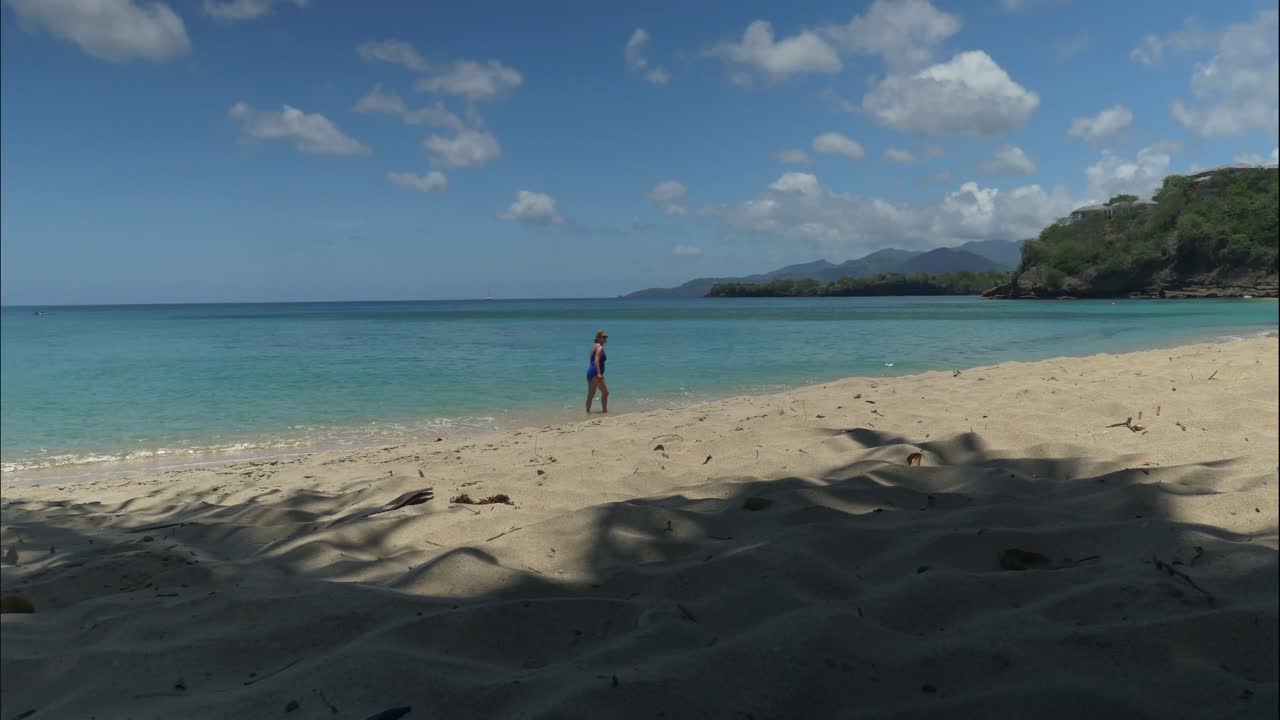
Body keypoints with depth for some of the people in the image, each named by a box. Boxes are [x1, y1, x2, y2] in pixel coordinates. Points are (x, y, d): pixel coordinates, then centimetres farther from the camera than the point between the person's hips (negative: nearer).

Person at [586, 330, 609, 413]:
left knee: (591, 394, 13)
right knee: (605, 392, -6)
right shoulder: (600, 348, -10)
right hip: (595, 373, -10)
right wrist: (598, 373, -30)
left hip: (590, 372, 10)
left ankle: (588, 412, 16)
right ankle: (605, 410, -8)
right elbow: (596, 360, -22)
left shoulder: (594, 346, 18)